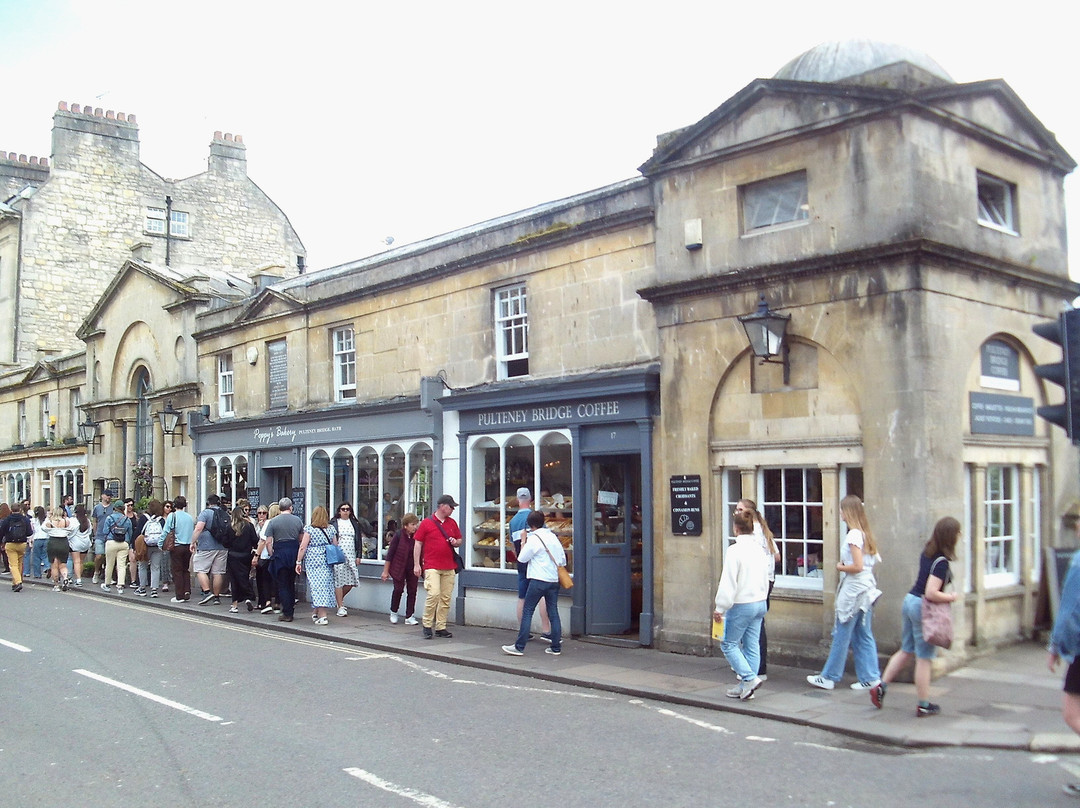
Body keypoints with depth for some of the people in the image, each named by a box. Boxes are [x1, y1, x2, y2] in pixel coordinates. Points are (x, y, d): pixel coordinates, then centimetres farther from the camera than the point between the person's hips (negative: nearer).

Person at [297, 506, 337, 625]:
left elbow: (303, 547, -7)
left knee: (317, 585, -4)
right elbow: (335, 546, 12)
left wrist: (298, 562, -2)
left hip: (313, 562, -4)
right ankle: (318, 613, 23)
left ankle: (322, 615, -12)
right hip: (327, 562, 4)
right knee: (326, 585, 11)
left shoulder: (309, 529, -5)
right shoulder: (331, 529, 7)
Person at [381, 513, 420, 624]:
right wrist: (385, 571, -6)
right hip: (398, 567, -3)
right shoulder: (398, 535, -13)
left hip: (412, 568, 3)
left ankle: (409, 616, 9)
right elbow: (390, 553, -8)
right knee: (398, 589, -4)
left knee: (412, 591, 1)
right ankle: (393, 612, 20)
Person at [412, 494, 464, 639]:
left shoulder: (452, 523, 14)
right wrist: (416, 564, -4)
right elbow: (417, 543, 1)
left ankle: (440, 627, 13)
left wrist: (455, 542, 0)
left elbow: (459, 540, 25)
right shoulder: (426, 523, -1)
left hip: (449, 567, 5)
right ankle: (427, 626, -2)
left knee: (446, 598, 5)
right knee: (434, 594, -16)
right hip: (432, 566, -5)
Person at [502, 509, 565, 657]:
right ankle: (556, 647, 10)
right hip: (554, 580, 7)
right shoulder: (553, 536, 12)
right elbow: (563, 559, 13)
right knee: (553, 613, 10)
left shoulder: (533, 538, -8)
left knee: (527, 612, -2)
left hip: (538, 580, -6)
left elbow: (522, 558, -2)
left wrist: (523, 542, 7)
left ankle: (519, 647, -4)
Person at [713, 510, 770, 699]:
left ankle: (749, 678, -6)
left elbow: (728, 583, -17)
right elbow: (765, 579, 14)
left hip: (741, 605, -7)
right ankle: (745, 687, 17)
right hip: (760, 603, 7)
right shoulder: (759, 549, 5)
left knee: (729, 644, 6)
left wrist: (720, 608, -9)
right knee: (752, 646, 11)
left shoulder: (734, 550, -17)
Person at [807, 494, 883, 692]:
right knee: (864, 636, 12)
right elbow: (874, 559, 17)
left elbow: (857, 566, -22)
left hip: (853, 590, -9)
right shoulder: (865, 533, 10)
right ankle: (870, 677, 13)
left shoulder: (853, 535, -17)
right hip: (865, 589, 9)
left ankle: (828, 678, 10)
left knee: (841, 636, 1)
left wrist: (840, 567, -5)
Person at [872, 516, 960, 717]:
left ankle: (881, 687, 18)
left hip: (909, 600, 8)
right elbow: (931, 593, -25)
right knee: (924, 659, 3)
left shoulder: (927, 551, 4)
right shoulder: (941, 561, -20)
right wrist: (950, 597, -10)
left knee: (906, 651, 19)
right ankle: (924, 706, 14)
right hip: (924, 609, -8)